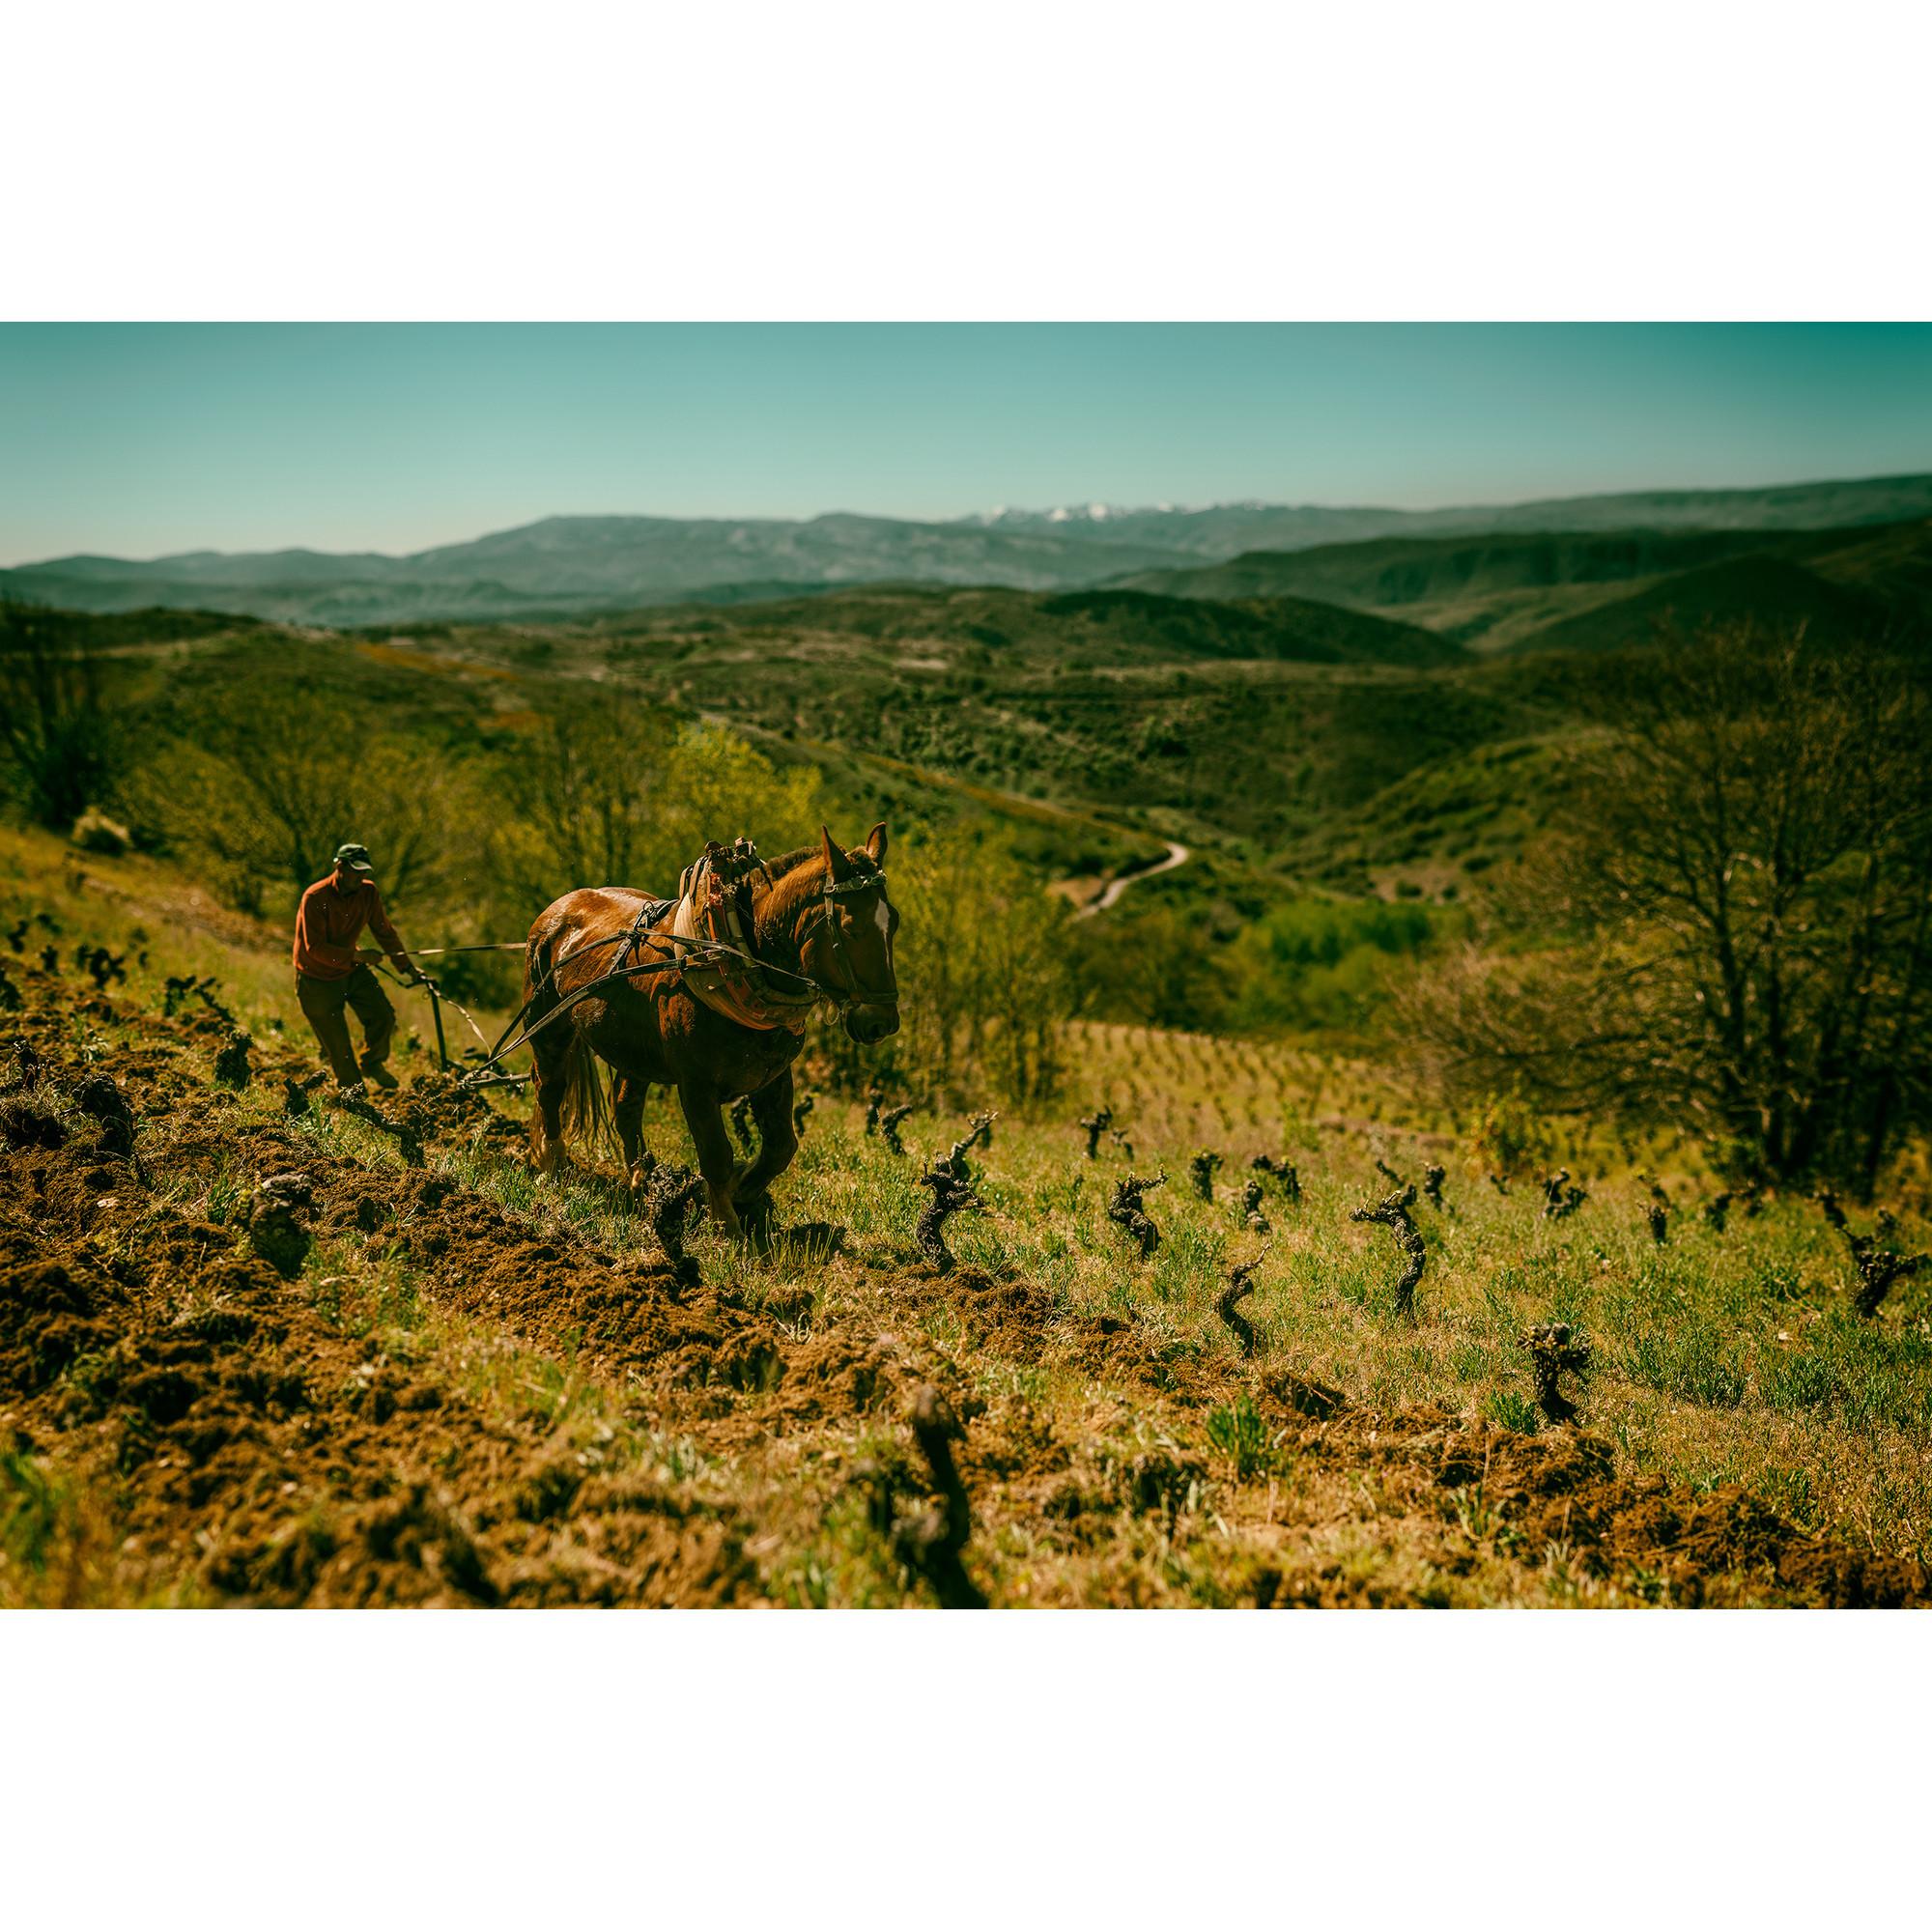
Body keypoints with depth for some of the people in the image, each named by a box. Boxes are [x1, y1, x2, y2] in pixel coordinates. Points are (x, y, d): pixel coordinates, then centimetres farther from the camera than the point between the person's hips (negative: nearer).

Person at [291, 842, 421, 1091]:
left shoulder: (368, 892, -9)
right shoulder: (315, 898, -25)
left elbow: (384, 932, 2)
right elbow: (315, 948, -28)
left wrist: (406, 967, 3)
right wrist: (356, 955, -34)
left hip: (352, 971, 5)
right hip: (318, 979, -5)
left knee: (384, 1015, -11)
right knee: (338, 1046, -1)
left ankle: (371, 1064, 17)